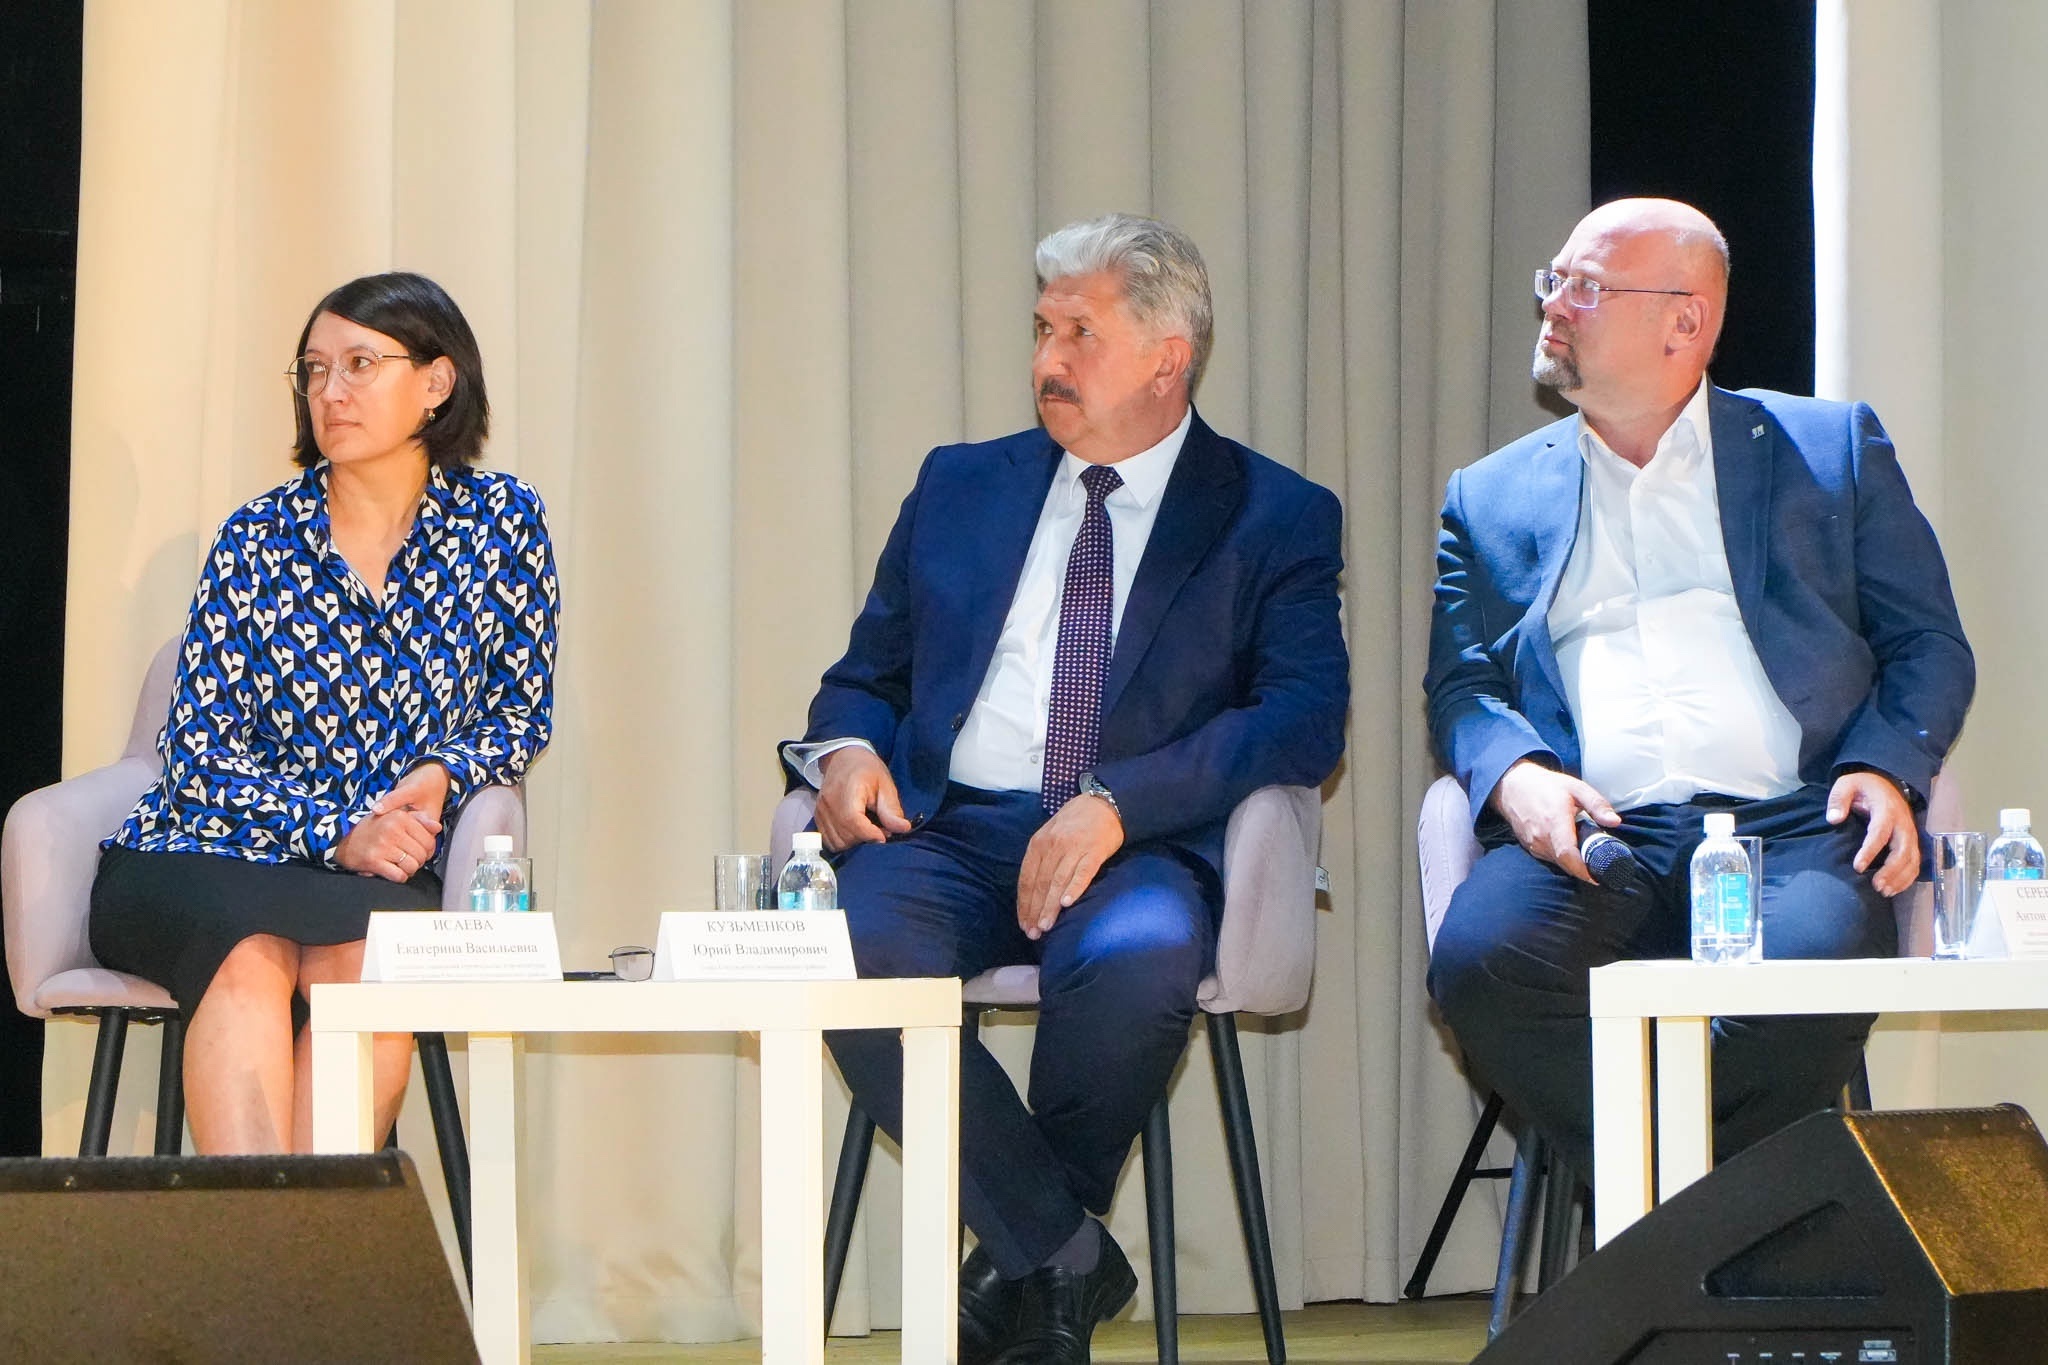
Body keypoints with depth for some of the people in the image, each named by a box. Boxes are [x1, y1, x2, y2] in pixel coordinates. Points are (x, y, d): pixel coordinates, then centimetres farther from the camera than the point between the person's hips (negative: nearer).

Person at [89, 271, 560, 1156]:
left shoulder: (500, 521, 5)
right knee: (252, 956, -34)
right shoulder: (257, 543, 3)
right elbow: (198, 749, -1)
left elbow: (523, 711, 12)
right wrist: (335, 834, -16)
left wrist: (442, 775, -11)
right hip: (206, 859, 0)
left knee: (371, 959, -34)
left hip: (385, 866, 0)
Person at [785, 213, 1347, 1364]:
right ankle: (1064, 1257, -17)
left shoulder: (1276, 519, 9)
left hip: (1137, 845, -3)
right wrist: (845, 748, -2)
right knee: (856, 949, -32)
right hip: (946, 830, 3)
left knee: (1138, 963, -38)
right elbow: (865, 677, 25)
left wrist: (1117, 804, -19)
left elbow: (1307, 716, -5)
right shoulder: (961, 488, 21)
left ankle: (1020, 1270, -9)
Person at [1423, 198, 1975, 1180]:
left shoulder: (1830, 448, 19)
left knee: (1811, 963, -36)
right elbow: (1461, 685, 16)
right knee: (1480, 956, -32)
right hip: (1594, 834, 1)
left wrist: (1888, 768, -5)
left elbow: (1928, 645, 16)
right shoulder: (1492, 497, 24)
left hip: (1788, 821, -1)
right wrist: (1514, 775, -8)